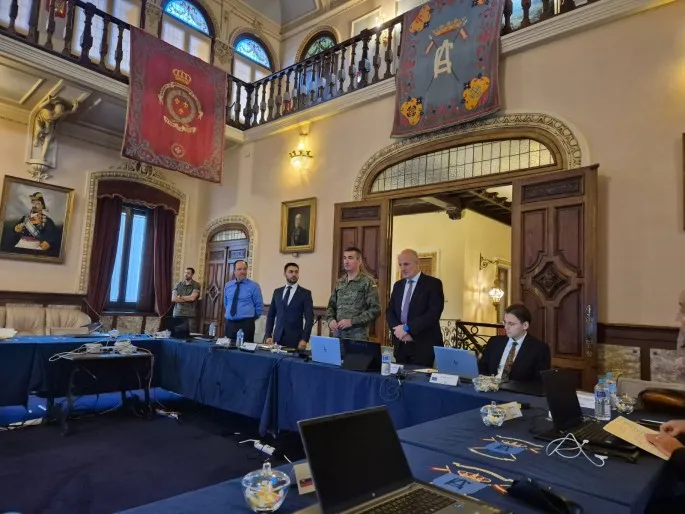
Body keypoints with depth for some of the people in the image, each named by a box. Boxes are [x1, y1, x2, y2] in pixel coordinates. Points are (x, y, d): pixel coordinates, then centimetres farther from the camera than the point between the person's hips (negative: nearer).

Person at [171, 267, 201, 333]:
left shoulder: (196, 285, 2)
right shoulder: (178, 285, 11)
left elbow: (192, 298, -11)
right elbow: (173, 298, -1)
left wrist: (180, 297, 0)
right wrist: (187, 299, -6)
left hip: (191, 315, -3)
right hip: (178, 314, 3)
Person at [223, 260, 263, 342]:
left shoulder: (254, 286, -3)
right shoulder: (227, 285, 10)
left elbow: (259, 306, 1)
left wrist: (250, 318, 5)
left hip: (246, 324, -4)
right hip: (229, 324, 4)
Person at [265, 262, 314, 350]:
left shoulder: (305, 293, -1)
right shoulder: (277, 292, 10)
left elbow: (309, 318, -6)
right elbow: (271, 315, 11)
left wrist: (305, 339, -14)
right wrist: (268, 335, 3)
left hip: (295, 339, -3)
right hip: (278, 337, 3)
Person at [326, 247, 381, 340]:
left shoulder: (368, 282, -5)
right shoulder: (340, 282, 11)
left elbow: (375, 310, -10)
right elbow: (331, 305, 17)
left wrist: (352, 321, -16)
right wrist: (330, 319, -3)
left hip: (357, 334, -4)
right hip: (338, 332, 5)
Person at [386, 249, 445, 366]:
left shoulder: (433, 283, -5)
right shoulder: (398, 285, 13)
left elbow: (434, 313, -16)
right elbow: (389, 311, 11)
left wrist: (407, 328, -18)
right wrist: (398, 330, -9)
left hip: (423, 345, -5)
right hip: (400, 344, 5)